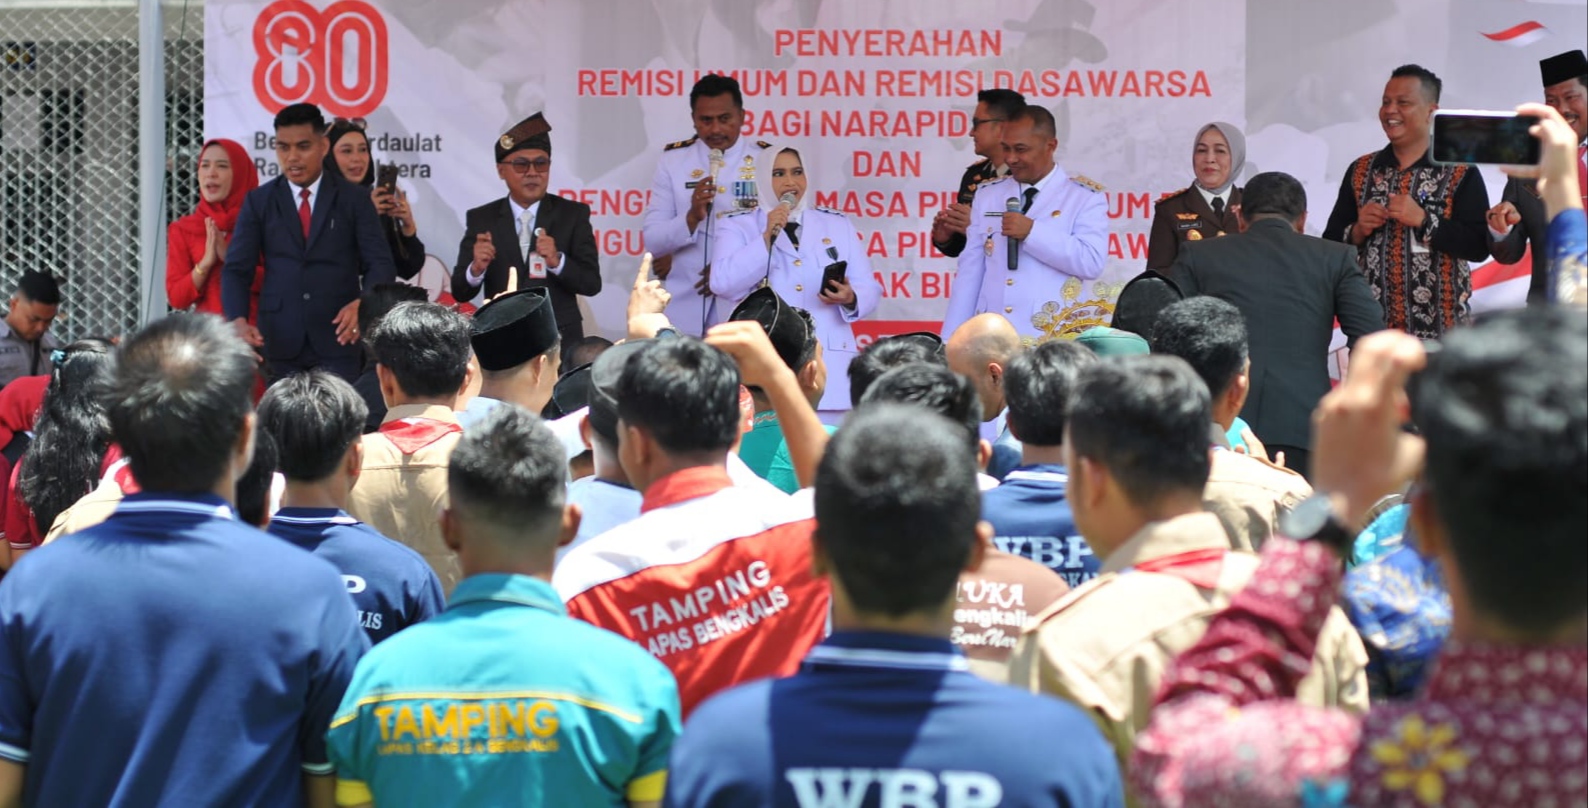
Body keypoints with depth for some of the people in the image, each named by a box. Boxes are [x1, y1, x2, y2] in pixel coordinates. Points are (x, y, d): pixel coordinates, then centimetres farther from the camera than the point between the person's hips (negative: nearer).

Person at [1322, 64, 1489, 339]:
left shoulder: (1461, 174, 0)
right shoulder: (1360, 172, 11)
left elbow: (1479, 247, -10)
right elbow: (1330, 244, 12)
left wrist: (1424, 220, -17)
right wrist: (1357, 232, -7)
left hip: (1439, 331, -3)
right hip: (1371, 328, 3)